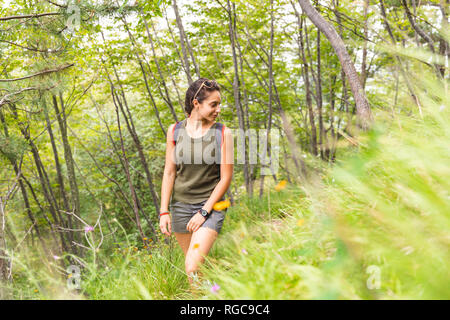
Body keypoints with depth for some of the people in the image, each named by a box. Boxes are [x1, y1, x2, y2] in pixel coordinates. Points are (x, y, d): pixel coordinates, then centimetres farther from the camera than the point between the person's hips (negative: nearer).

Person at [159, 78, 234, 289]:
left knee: (193, 267, -16)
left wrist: (204, 212, -11)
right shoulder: (175, 131, 0)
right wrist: (164, 211, -1)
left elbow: (226, 178, -6)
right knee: (193, 263, 14)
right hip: (181, 205, 3)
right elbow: (169, 173, 3)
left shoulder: (223, 133, -7)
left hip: (210, 205, -3)